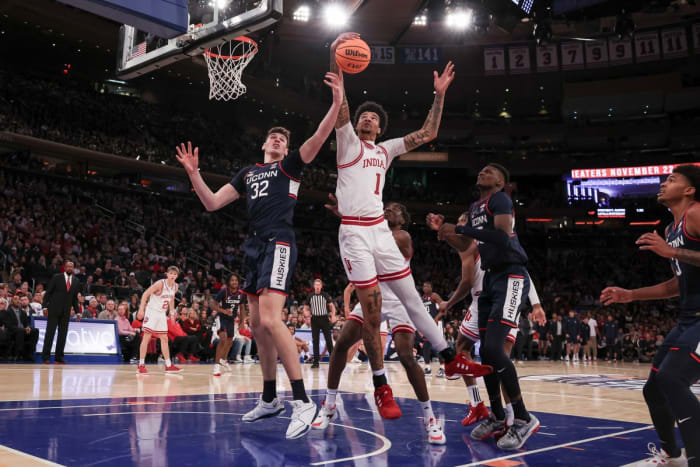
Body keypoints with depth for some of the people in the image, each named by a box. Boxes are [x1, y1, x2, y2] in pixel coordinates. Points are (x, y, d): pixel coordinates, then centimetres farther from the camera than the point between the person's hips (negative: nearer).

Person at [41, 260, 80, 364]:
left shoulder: (76, 281, 10)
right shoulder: (56, 277, 0)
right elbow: (48, 292, -1)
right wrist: (45, 306, -9)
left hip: (66, 312, 3)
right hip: (54, 310, -3)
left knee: (63, 335, 3)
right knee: (50, 333, -3)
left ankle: (58, 358, 8)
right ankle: (45, 357, 1)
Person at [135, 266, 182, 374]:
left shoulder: (175, 286, 2)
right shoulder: (160, 283, -18)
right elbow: (145, 294, -18)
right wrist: (141, 309, -24)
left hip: (162, 314, 7)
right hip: (152, 311, -7)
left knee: (164, 339, 8)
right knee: (146, 337, -8)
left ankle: (168, 365, 12)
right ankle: (141, 365, -4)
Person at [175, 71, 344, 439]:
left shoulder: (290, 165, 7)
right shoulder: (247, 173, 22)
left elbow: (318, 138, -10)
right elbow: (211, 203, 17)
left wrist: (337, 103, -22)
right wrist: (193, 173, 5)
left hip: (278, 245, -7)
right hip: (255, 247, 7)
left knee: (270, 319, -23)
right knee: (257, 325, 10)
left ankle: (302, 402, -20)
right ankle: (269, 400, 22)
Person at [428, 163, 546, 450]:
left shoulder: (500, 200, -9)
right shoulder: (474, 207, 18)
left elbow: (503, 237, -26)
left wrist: (459, 229, -23)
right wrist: (443, 229, 9)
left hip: (510, 278, -9)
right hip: (490, 278, 9)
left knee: (493, 348, -20)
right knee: (485, 351, 8)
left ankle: (523, 419, -9)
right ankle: (497, 417, 21)